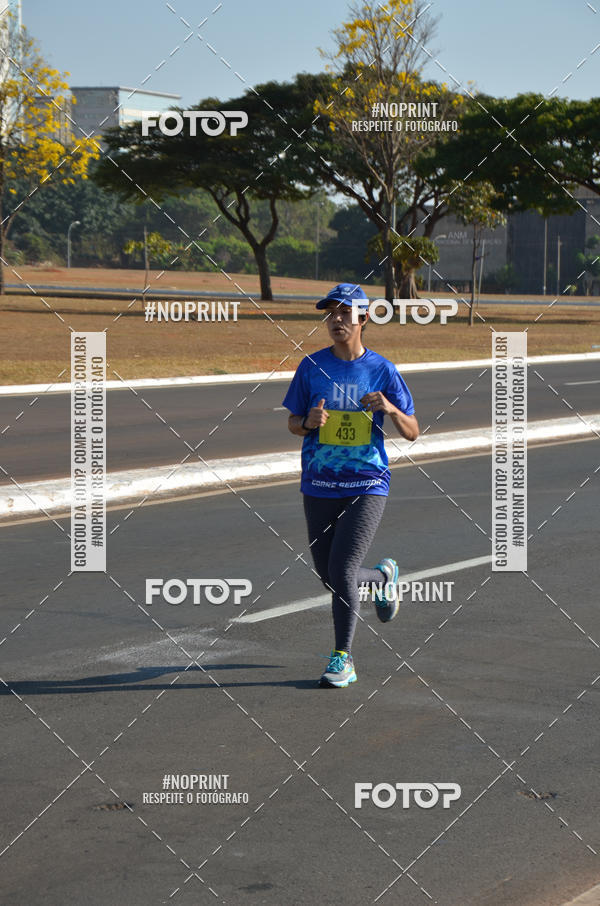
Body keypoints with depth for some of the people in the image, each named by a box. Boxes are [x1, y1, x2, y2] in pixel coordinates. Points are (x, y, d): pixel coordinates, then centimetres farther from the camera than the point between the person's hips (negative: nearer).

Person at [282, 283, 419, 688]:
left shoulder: (382, 370, -2)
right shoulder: (312, 366, 3)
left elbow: (412, 432, 1)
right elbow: (293, 423, 10)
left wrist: (390, 409, -21)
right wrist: (309, 422, -14)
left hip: (367, 486, -3)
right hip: (319, 487, 3)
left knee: (342, 570, -15)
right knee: (329, 577, 10)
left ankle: (343, 659, -1)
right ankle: (383, 576, 42)